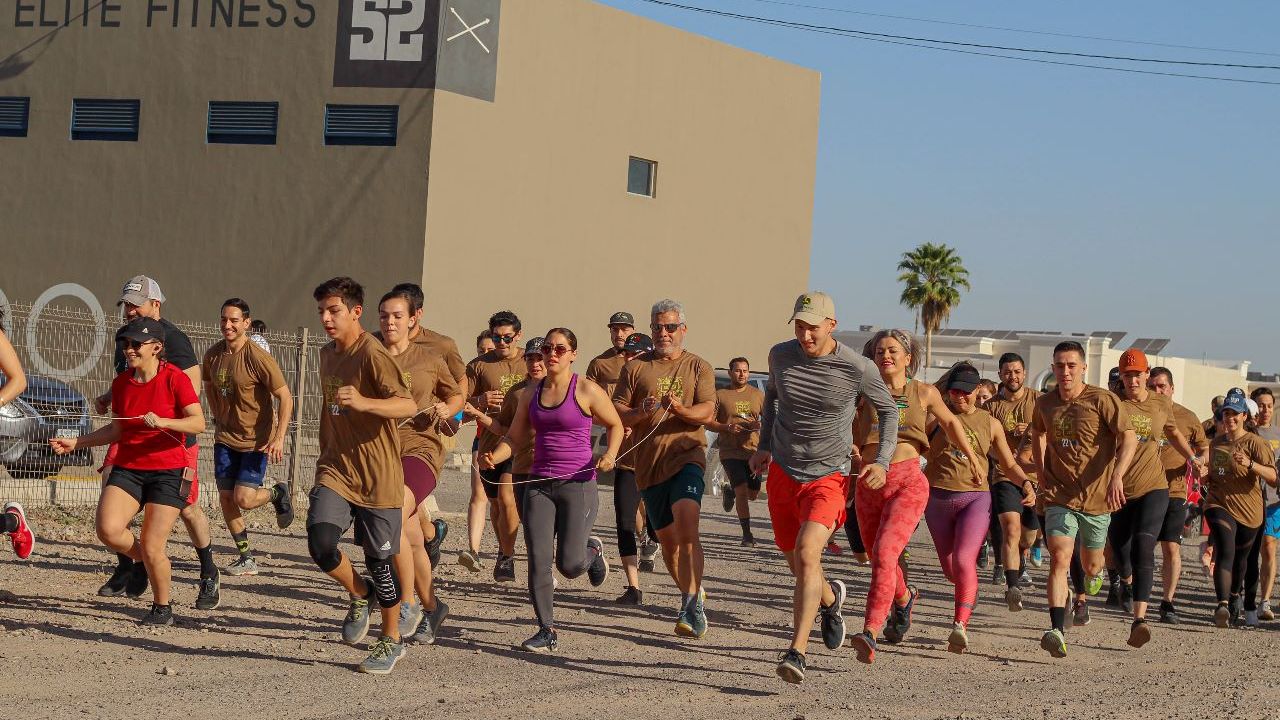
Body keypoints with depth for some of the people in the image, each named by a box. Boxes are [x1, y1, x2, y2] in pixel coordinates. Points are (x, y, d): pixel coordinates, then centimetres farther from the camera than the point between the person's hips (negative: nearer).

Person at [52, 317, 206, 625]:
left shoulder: (175, 378, -9)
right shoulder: (121, 383, 7)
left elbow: (198, 423, -18)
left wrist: (163, 421, -33)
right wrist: (75, 443, 11)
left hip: (168, 470, -4)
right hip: (128, 469, 5)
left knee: (152, 547, -7)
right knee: (108, 530, -18)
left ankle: (163, 608, 17)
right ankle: (140, 560, 16)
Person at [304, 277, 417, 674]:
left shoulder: (373, 354, -13)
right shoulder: (327, 355, 11)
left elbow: (408, 405, -25)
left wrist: (364, 402, -41)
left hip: (377, 475, -5)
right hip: (336, 470, 6)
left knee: (380, 559, 2)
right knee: (320, 544, -15)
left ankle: (392, 640, 22)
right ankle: (359, 594, 15)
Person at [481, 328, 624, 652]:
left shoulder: (587, 391, -4)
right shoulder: (531, 392, 9)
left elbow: (615, 425, 7)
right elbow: (515, 436, 14)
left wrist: (610, 454, -11)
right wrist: (493, 457, -5)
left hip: (578, 483, -4)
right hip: (539, 484, 4)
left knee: (569, 565, -7)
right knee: (538, 561, -4)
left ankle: (592, 551, 29)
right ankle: (547, 632, 6)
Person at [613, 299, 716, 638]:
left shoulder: (698, 367, 8)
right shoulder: (635, 367, 11)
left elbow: (707, 410, -4)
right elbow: (616, 413, 7)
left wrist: (681, 409, -25)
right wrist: (641, 412, -14)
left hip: (686, 456, -3)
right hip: (649, 464, 3)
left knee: (686, 525, -24)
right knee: (668, 540, 10)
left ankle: (691, 607, -27)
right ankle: (696, 599, 31)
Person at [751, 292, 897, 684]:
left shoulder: (858, 369, -13)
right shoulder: (781, 355, -4)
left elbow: (888, 411, 4)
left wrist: (882, 461, -7)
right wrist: (764, 445, 12)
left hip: (828, 478, -4)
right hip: (782, 473, 4)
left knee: (807, 553, -26)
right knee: (799, 568, 15)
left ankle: (796, 652, -28)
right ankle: (831, 597, 50)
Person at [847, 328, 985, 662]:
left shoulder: (924, 393, 6)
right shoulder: (865, 394, 7)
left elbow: (949, 422, 23)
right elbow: (851, 437, 11)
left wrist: (972, 456, 31)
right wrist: (853, 452, -12)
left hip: (908, 482, -3)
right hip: (870, 484, 3)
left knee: (884, 553, -22)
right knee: (879, 557, 17)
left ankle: (870, 633, -30)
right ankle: (903, 598, 51)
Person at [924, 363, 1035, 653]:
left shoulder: (990, 423, 10)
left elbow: (1009, 464, 13)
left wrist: (1026, 484, -6)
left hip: (975, 497, -2)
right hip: (937, 497, 2)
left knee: (963, 560, -21)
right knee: (950, 569, 9)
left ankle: (960, 626, -26)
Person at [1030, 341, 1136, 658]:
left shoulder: (1102, 400, -10)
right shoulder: (1044, 404, 3)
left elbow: (1129, 439, -17)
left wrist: (1117, 476, -32)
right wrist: (1041, 474, 15)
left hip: (1097, 498, -1)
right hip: (1060, 497, 1)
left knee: (1091, 565, 16)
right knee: (1059, 559, -20)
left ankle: (1084, 597, 54)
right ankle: (1057, 631, -29)